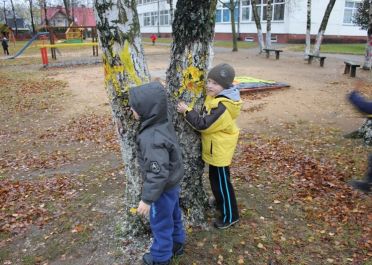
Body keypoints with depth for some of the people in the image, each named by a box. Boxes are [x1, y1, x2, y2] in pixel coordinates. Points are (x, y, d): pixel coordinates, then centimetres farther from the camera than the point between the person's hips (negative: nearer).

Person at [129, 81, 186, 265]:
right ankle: (177, 243, 49)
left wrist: (146, 199, -22)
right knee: (173, 215, 27)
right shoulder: (164, 124, -6)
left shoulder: (152, 138, -35)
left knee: (160, 223, 14)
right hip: (173, 182, 9)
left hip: (163, 188, -8)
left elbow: (157, 173, -32)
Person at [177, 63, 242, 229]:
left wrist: (187, 111, -26)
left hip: (220, 150, -10)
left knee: (221, 182, 4)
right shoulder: (215, 97, 1)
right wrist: (189, 110, 2)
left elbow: (204, 124, -30)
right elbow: (206, 118, 14)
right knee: (215, 178, 26)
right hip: (215, 147, 10)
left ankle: (230, 215, 20)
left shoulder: (222, 107, -30)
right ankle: (220, 202, 48)